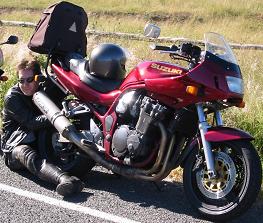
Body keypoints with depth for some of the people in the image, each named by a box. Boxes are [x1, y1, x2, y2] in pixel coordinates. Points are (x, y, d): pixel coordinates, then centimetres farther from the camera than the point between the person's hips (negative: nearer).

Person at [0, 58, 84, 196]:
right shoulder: (12, 97, -10)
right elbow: (31, 122, -25)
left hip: (41, 141, 8)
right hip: (15, 142, -8)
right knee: (28, 155, -41)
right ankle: (63, 179, -67)